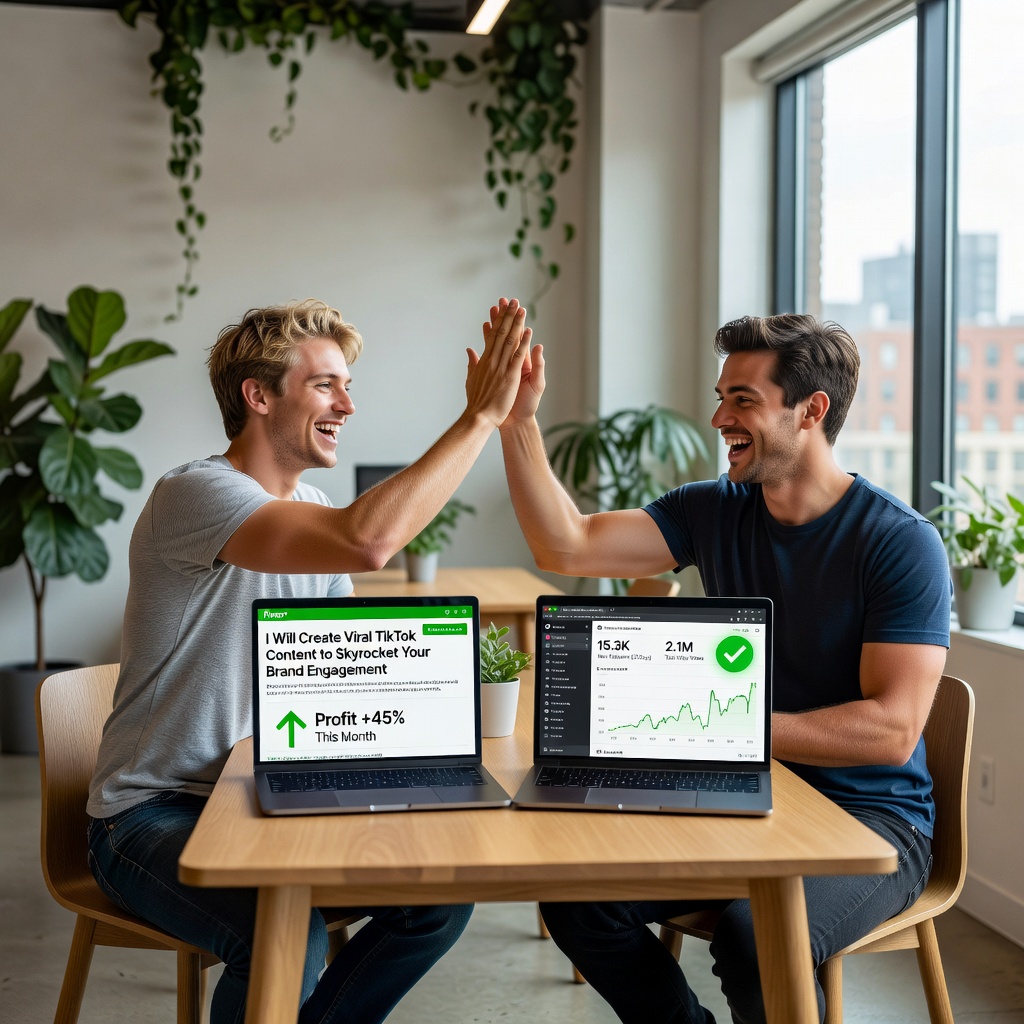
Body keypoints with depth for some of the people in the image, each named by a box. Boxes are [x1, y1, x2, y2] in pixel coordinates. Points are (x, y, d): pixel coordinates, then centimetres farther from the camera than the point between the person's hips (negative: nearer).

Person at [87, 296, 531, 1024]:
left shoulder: (313, 509, 9)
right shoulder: (195, 494, -19)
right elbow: (368, 543, -36)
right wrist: (481, 417, -28)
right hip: (154, 817, -8)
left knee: (440, 895, -9)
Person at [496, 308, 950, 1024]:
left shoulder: (901, 542, -14)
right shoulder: (715, 511, 5)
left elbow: (891, 730, -21)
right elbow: (566, 547, -4)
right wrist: (518, 420, -12)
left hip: (872, 817, -5)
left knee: (755, 932, -34)